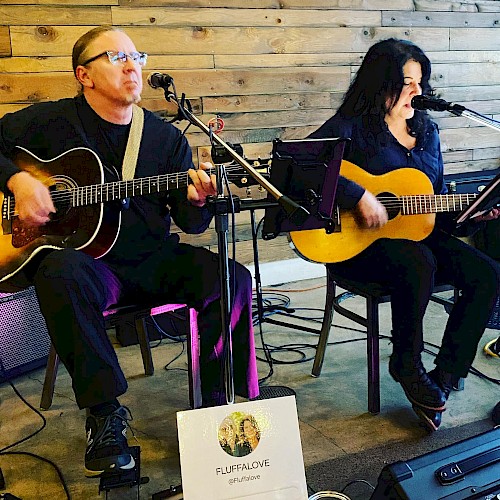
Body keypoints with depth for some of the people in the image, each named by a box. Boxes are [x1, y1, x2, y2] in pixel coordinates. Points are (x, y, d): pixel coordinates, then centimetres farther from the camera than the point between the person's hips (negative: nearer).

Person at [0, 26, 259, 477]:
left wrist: (197, 200, -19)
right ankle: (104, 414, -22)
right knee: (61, 272, -37)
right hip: (84, 258, -2)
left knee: (233, 278, -21)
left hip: (154, 261, 3)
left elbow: (192, 224, 5)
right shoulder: (51, 122, 4)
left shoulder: (167, 138, 8)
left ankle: (216, 403, -7)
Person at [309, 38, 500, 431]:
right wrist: (359, 196, -28)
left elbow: (440, 201, 20)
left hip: (417, 234, 7)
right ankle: (408, 367, -10)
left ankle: (444, 380, -4)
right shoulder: (352, 127, -5)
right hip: (356, 242, -7)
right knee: (419, 264, -36)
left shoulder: (427, 131, 16)